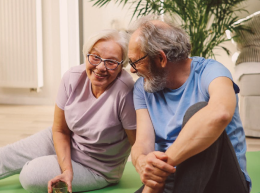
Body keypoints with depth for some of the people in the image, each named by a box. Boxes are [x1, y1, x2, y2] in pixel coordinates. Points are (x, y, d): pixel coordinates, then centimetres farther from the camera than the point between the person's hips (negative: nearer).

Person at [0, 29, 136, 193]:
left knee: (31, 176, -17)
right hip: (63, 143, 5)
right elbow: (60, 130, -8)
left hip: (96, 169, -4)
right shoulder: (73, 77, -17)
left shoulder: (125, 93, -32)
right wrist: (67, 169, -20)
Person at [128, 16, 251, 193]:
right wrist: (142, 162, -29)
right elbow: (143, 142, -4)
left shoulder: (208, 71, -11)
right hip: (170, 177, 3)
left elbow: (220, 113, -35)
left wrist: (164, 164, -34)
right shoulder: (143, 88, 7)